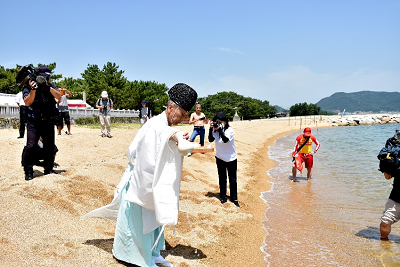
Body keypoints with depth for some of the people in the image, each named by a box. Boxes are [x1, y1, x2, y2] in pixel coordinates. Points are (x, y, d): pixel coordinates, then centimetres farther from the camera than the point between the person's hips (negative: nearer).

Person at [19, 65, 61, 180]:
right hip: (34, 122, -4)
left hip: (48, 122, 4)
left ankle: (48, 169, 21)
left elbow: (59, 97, -9)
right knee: (31, 146, -14)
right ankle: (28, 172, -4)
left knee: (49, 146, 8)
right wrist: (33, 90, -32)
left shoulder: (51, 86, 7)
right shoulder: (28, 86, -3)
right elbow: (27, 102, -17)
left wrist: (48, 87, -23)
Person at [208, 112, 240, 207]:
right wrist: (211, 129, -21)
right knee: (222, 178, 12)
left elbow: (225, 140, -32)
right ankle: (223, 197, 24)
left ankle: (234, 199, 15)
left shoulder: (229, 130, -17)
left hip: (231, 158, -4)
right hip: (220, 158, 4)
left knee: (233, 179, 4)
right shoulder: (215, 130, -5)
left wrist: (219, 129, -37)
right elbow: (211, 139, -13)